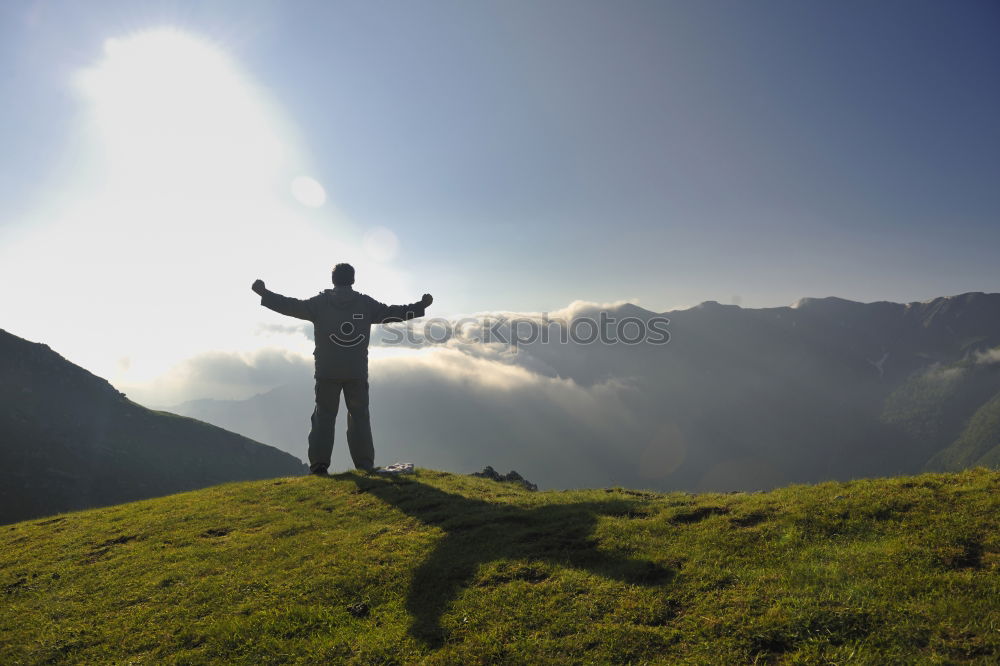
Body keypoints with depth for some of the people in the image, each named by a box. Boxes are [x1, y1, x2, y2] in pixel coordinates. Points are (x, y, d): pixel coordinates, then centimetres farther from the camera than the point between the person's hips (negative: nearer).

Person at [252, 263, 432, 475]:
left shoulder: (320, 302, 1)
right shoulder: (365, 303, 3)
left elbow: (292, 306, -1)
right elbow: (391, 313, 6)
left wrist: (264, 294, 8)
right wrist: (421, 306, 15)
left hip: (327, 372, 0)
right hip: (357, 372, 0)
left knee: (324, 415, 7)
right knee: (359, 416, 8)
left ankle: (319, 463, 0)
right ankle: (365, 464, 5)